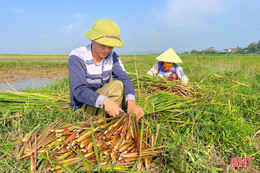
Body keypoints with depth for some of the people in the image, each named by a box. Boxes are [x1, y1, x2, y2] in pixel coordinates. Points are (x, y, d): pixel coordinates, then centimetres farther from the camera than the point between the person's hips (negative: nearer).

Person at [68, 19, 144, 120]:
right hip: (82, 107, -6)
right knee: (117, 85, -27)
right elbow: (79, 91, -30)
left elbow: (125, 79, -16)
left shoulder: (112, 56, -5)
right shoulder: (77, 57, -20)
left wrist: (131, 101, -37)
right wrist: (105, 101, -49)